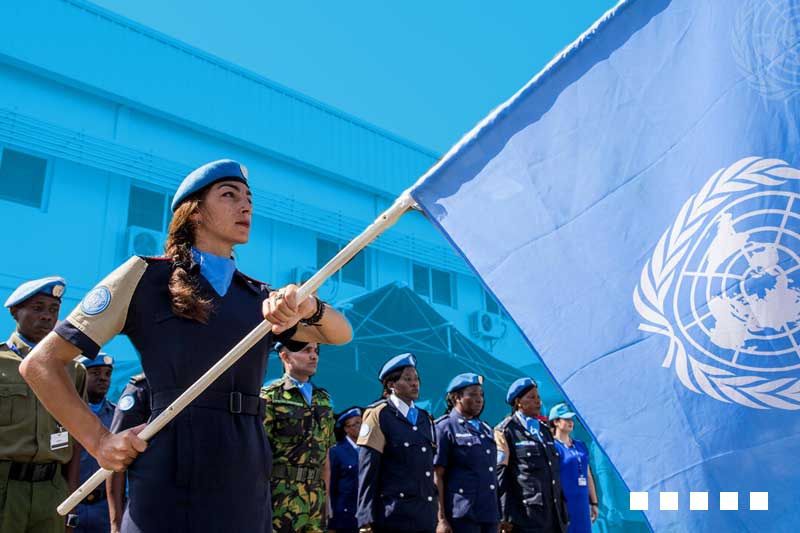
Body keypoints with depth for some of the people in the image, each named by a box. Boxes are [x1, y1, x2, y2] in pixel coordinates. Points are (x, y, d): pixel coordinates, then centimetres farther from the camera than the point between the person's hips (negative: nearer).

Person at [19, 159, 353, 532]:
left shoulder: (261, 298, 14)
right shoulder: (145, 275, 1)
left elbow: (340, 335, 5)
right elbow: (40, 363, 1)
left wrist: (310, 306, -17)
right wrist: (99, 441, -6)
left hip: (248, 484, 5)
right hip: (172, 485, -5)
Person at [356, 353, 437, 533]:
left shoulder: (425, 418, 15)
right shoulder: (378, 415, -3)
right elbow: (367, 472, -7)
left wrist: (434, 513, 14)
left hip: (426, 518, 6)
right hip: (395, 517, -5)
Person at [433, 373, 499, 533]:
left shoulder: (486, 429, 17)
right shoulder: (445, 428, -3)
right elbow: (437, 476, -8)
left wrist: (497, 517, 18)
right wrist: (441, 519, -13)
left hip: (489, 515, 7)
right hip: (462, 516, -6)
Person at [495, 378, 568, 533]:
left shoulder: (544, 430, 19)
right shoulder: (505, 431, -3)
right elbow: (499, 475, -8)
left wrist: (563, 509, 17)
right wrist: (504, 516, -13)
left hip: (553, 515, 7)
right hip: (527, 515, -6)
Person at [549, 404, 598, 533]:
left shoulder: (581, 446, 15)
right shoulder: (553, 446, -8)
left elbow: (588, 476, 19)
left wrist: (594, 503, 17)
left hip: (582, 504, 7)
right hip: (564, 504, -7)